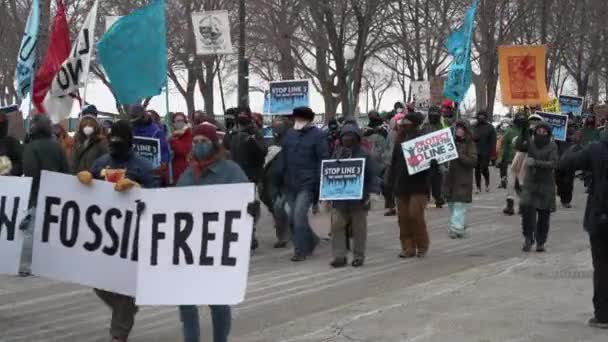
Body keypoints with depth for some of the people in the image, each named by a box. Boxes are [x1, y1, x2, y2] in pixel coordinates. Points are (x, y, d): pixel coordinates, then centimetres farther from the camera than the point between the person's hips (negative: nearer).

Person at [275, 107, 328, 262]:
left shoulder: (317, 135, -5)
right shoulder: (290, 134, 11)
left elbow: (323, 161, -9)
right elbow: (283, 158, 14)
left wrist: (320, 184, -15)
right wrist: (278, 179, 8)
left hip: (308, 184, -6)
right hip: (291, 183, 6)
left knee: (299, 215, -14)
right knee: (293, 218, 10)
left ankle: (301, 250, -3)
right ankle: (311, 240, 32)